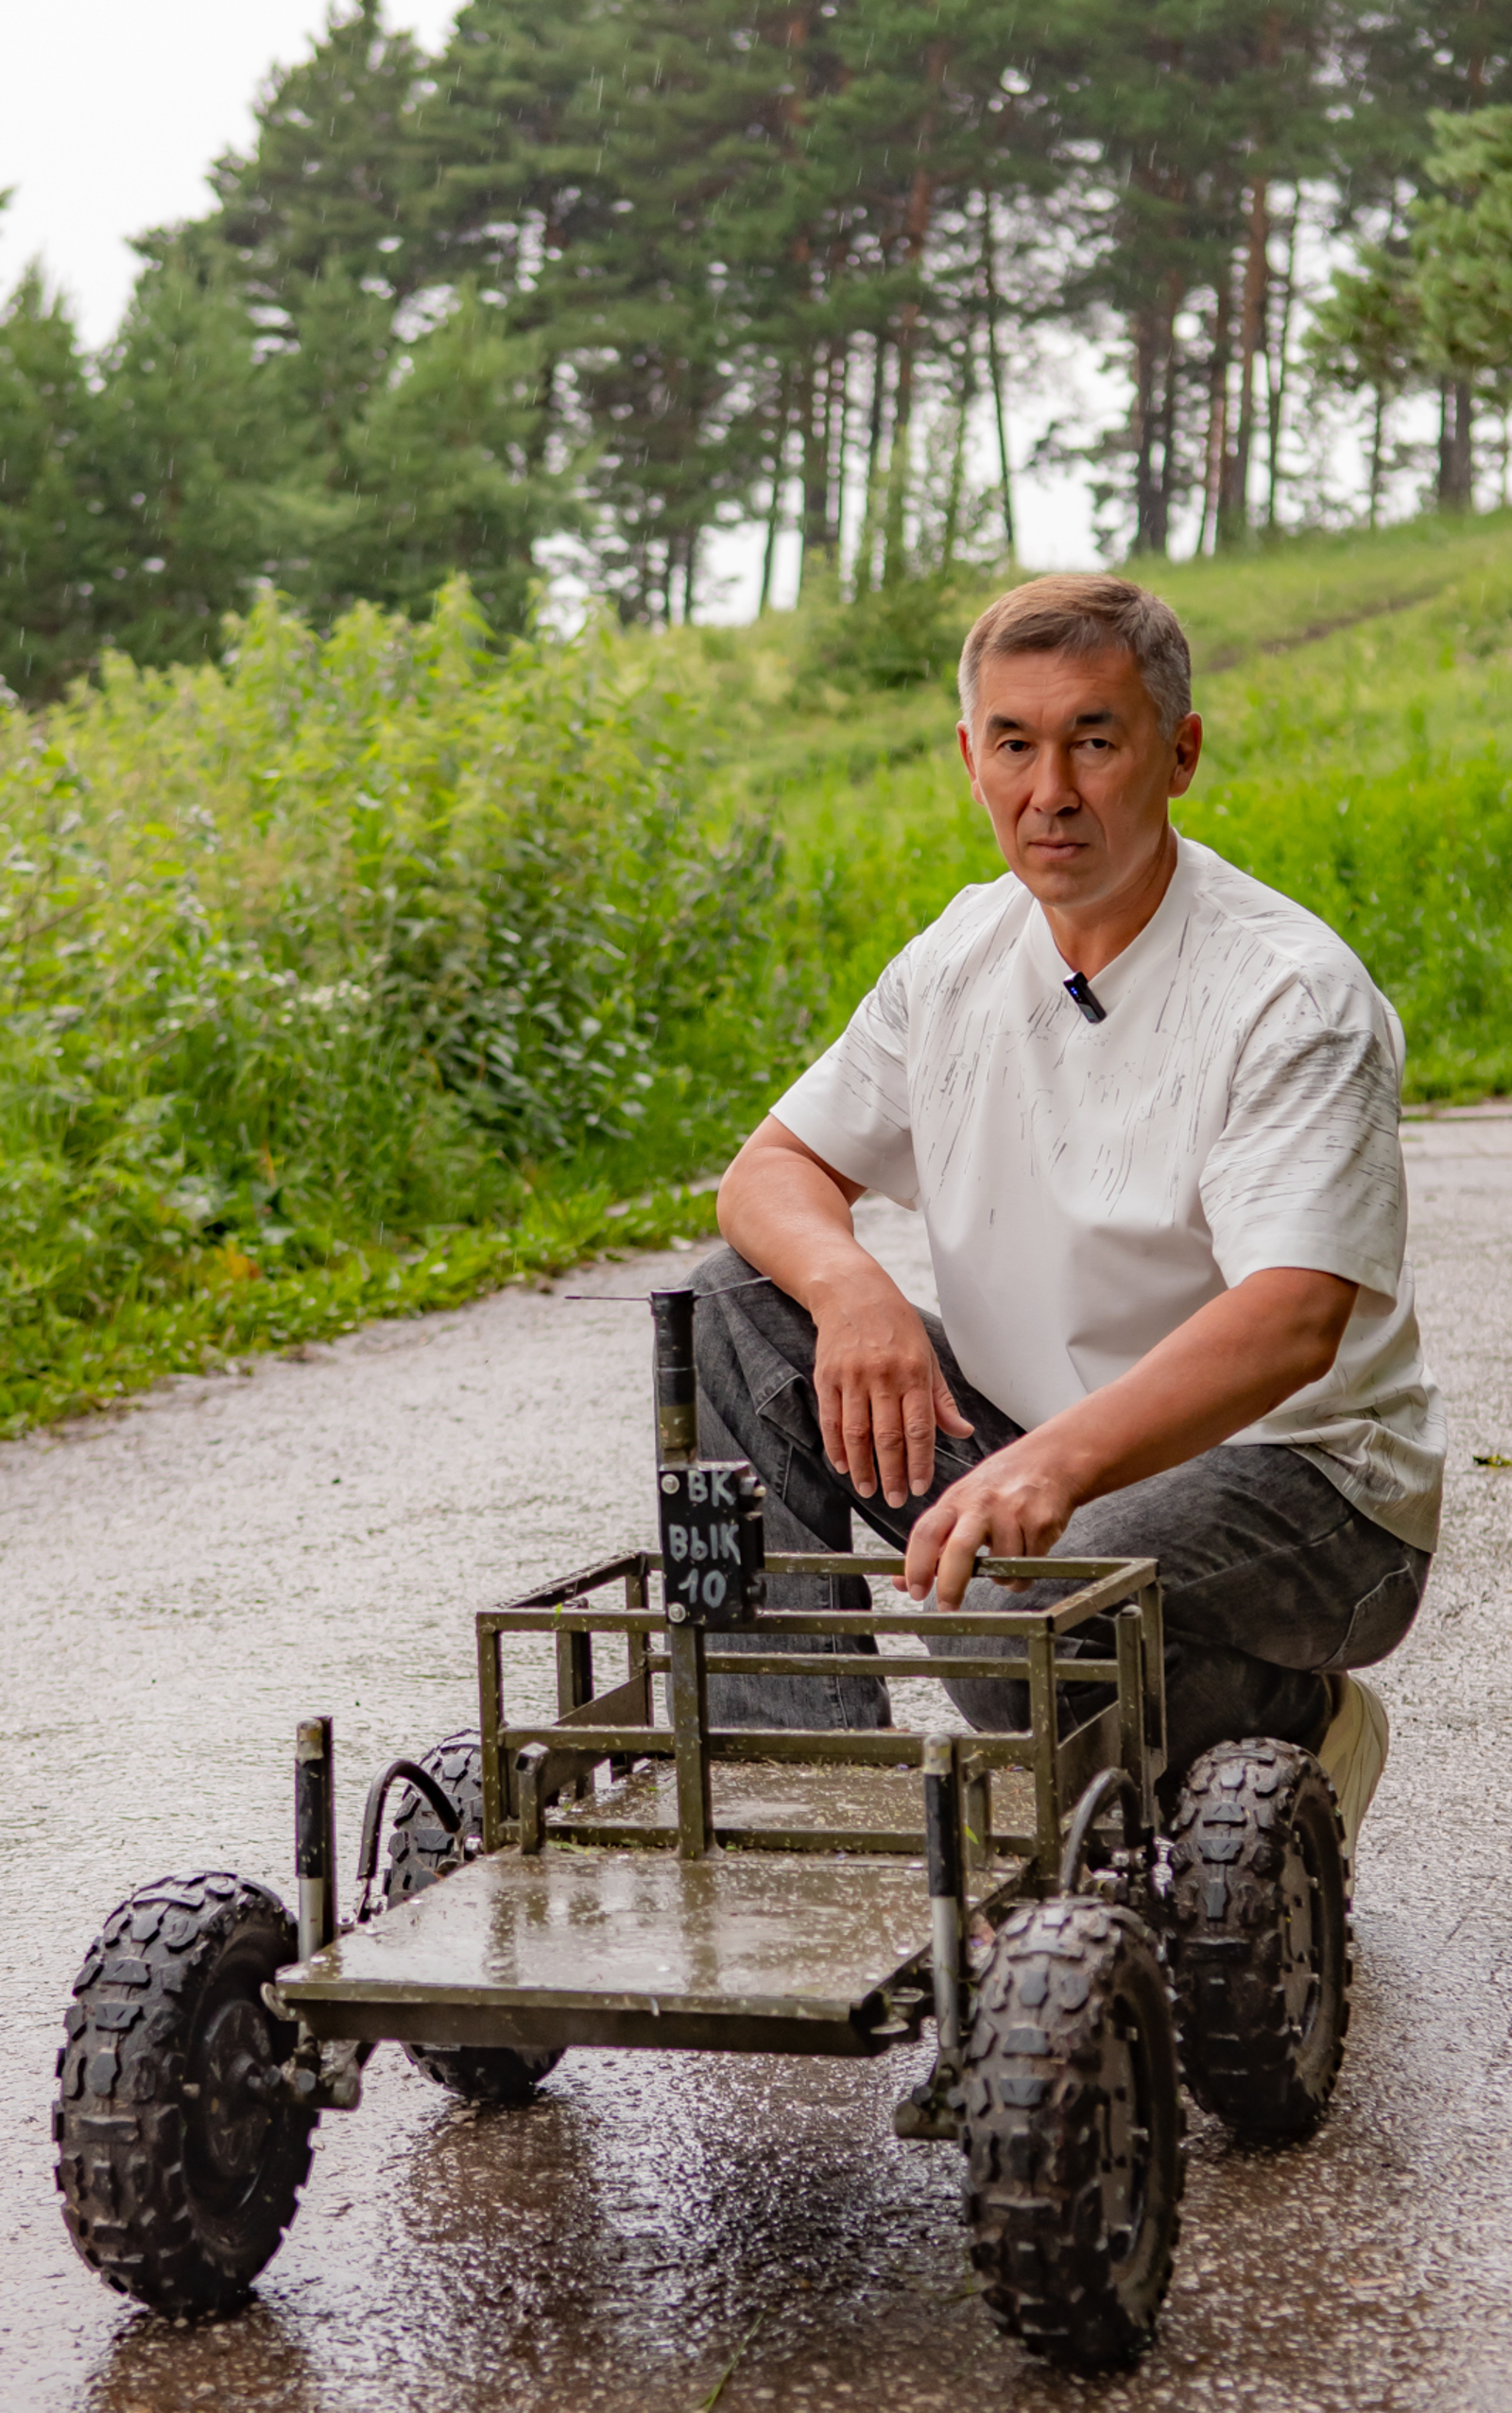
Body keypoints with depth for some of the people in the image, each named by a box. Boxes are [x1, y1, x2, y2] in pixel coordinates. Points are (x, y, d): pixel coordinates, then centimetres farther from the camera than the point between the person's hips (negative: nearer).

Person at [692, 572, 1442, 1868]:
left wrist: (1060, 1462, -50)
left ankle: (1297, 1727, -2)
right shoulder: (966, 954, 2)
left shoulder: (1292, 995, -20)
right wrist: (851, 1287, -19)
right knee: (742, 1303, -8)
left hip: (1295, 1480, -7)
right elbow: (774, 1168, 6)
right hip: (1041, 1458, 7)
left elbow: (1294, 1321, -33)